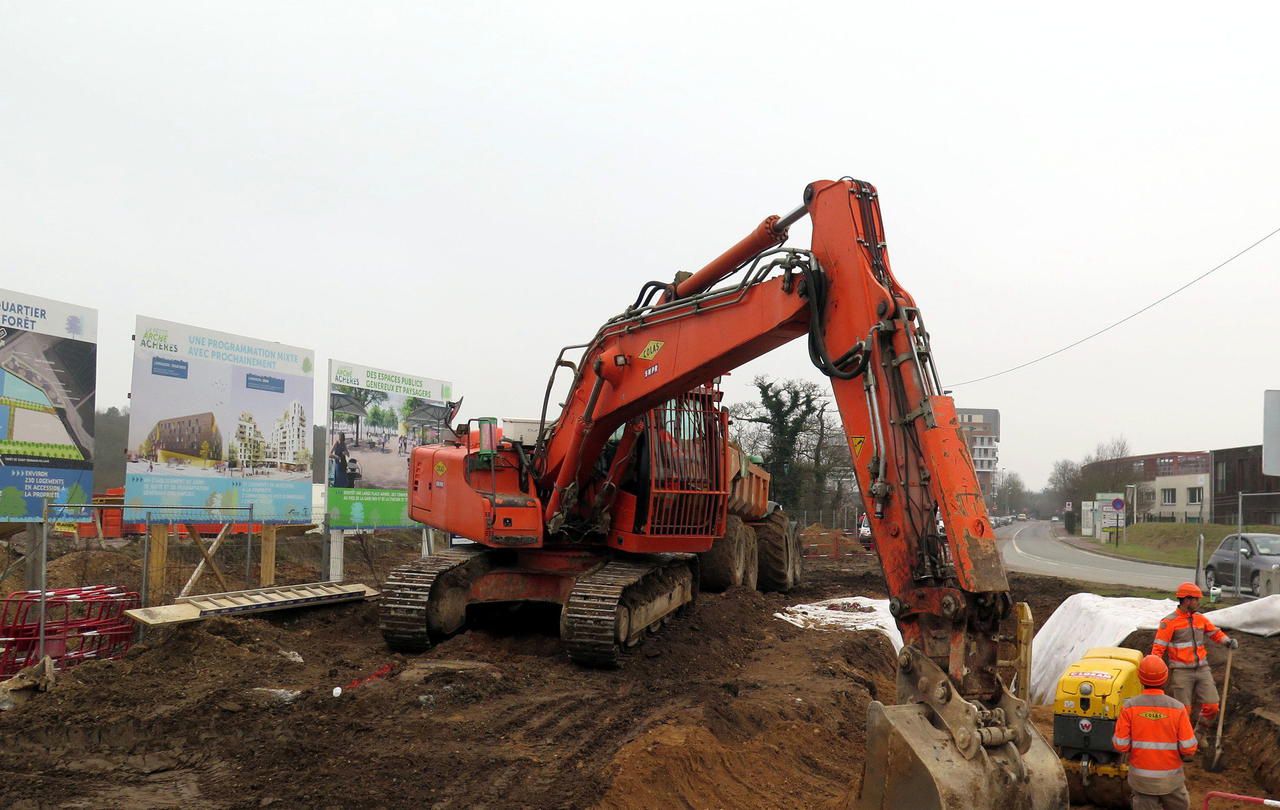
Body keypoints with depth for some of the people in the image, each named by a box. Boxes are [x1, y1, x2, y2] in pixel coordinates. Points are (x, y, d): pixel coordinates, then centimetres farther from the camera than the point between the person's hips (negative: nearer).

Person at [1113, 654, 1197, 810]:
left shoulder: (1130, 706, -14)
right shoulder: (1177, 708, -14)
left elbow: (1121, 745, -13)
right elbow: (1189, 748, -13)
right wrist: (1182, 756, 9)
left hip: (1141, 777, 0)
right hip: (1170, 777, 0)